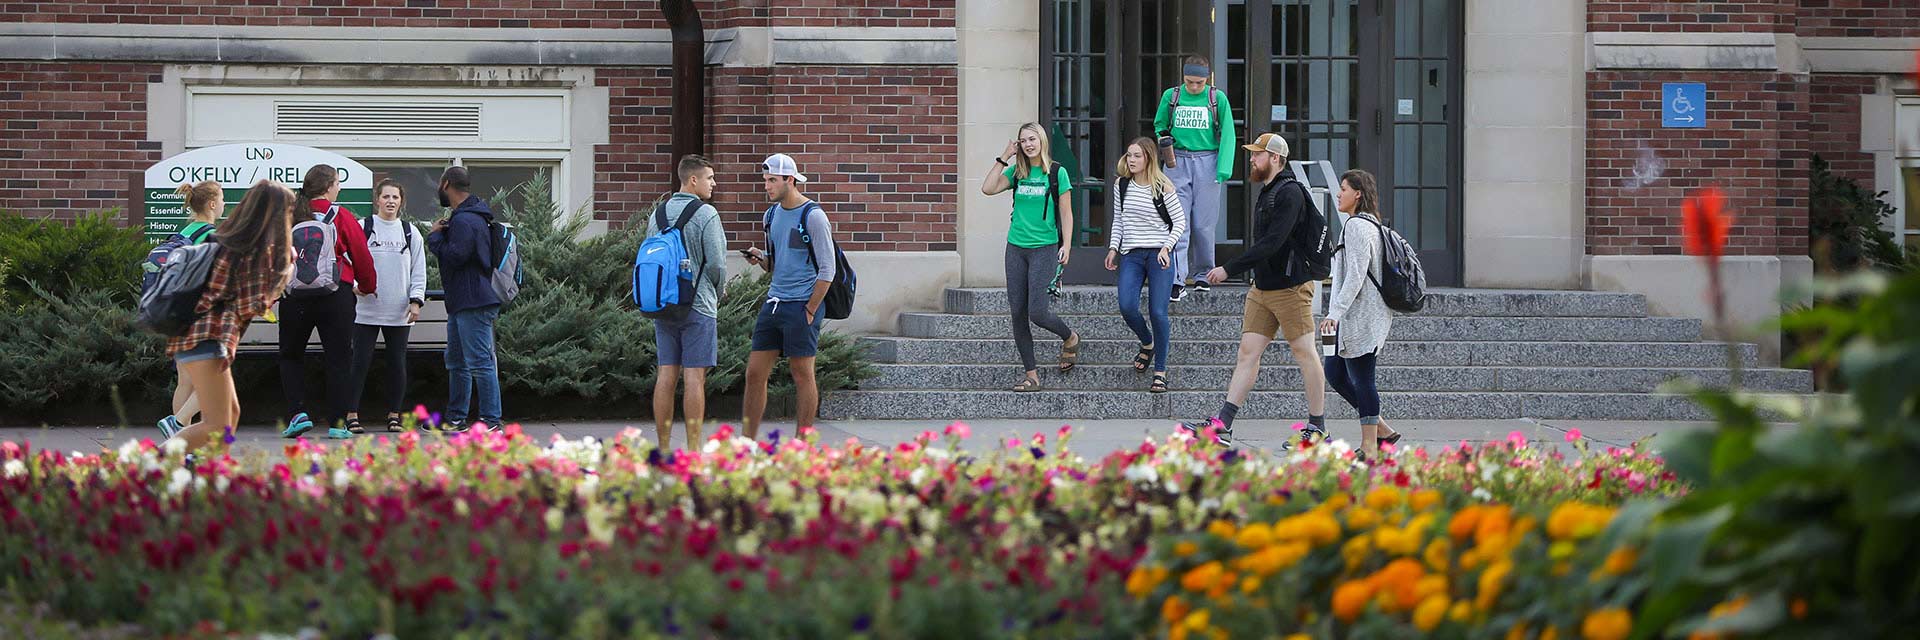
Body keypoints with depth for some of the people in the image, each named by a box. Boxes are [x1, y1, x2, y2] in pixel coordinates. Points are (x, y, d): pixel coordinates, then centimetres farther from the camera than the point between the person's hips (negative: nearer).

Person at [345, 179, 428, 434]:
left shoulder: (410, 233, 11)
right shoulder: (362, 228, 4)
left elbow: (418, 270, 12)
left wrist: (416, 301, 0)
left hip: (399, 313, 2)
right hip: (366, 310, -2)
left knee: (397, 363, 4)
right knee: (361, 362, -5)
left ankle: (394, 415, 12)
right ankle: (352, 415, -2)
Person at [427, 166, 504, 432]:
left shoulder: (464, 221, -16)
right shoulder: (470, 217, 18)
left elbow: (453, 256, -21)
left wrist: (435, 235, -6)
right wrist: (439, 234, 8)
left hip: (474, 303, -11)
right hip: (461, 302, 11)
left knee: (480, 362, -10)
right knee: (456, 362, 17)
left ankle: (491, 421, -10)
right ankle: (455, 419, 23)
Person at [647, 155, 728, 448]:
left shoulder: (658, 214, 10)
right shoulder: (706, 214, -10)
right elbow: (716, 262, -11)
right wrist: (719, 291, 8)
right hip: (698, 304, -6)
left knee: (666, 375, 6)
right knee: (694, 377, -4)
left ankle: (663, 446, 6)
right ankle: (693, 448, -5)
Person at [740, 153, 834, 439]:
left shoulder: (812, 216, -9)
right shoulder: (772, 215, 14)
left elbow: (827, 270, -11)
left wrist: (810, 311, -13)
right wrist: (760, 258, 1)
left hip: (802, 306, -7)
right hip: (774, 303, 7)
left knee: (802, 374, -2)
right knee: (755, 373, 4)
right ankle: (748, 440, 9)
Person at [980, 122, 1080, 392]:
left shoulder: (1057, 173, -2)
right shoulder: (1017, 172, 8)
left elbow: (1066, 212, 0)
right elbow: (988, 188, -6)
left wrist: (1066, 244, -9)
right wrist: (1003, 158, -5)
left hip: (1044, 248, -5)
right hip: (1016, 248, 5)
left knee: (1036, 312, -12)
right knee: (1018, 313, 2)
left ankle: (1070, 338, 20)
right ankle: (1032, 375, 8)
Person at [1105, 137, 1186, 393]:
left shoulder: (1163, 187, -5)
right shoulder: (1122, 185, 8)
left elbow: (1180, 222, 0)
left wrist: (1166, 247, -14)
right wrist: (1113, 248, 8)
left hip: (1158, 256, -3)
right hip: (1131, 255, 3)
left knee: (1158, 312, -9)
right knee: (1127, 307, -14)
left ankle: (1160, 372, 2)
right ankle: (1147, 344, 19)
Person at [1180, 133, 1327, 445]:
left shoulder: (1290, 193, -15)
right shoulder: (1267, 192, 15)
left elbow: (1271, 243, -23)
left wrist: (1229, 269, -22)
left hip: (1291, 287, -9)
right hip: (1262, 289, 9)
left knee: (1306, 355, -1)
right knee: (1248, 351, 3)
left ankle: (1318, 428, 5)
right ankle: (1221, 424, -2)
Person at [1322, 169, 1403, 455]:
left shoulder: (1356, 226, -14)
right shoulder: (1370, 224, 18)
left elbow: (1356, 276, -21)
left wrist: (1336, 312, -24)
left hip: (1361, 315, -11)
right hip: (1354, 317, 11)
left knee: (1361, 378, -6)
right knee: (1334, 371, 13)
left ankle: (1369, 446, -3)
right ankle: (1382, 430, 16)